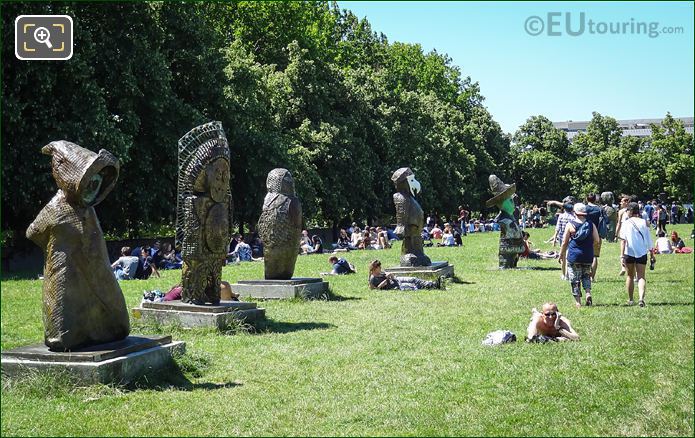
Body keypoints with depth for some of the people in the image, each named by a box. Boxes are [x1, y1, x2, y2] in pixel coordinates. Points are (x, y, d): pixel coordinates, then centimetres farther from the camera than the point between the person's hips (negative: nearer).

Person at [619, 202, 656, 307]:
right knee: (641, 277, 0)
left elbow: (623, 240, -12)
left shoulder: (625, 223, -5)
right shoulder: (644, 222, 2)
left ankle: (630, 300, 22)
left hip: (629, 253, -1)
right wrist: (652, 255, 12)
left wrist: (622, 255, -14)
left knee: (630, 276, 15)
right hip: (642, 253, 1)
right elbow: (649, 240, 4)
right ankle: (641, 298, -22)